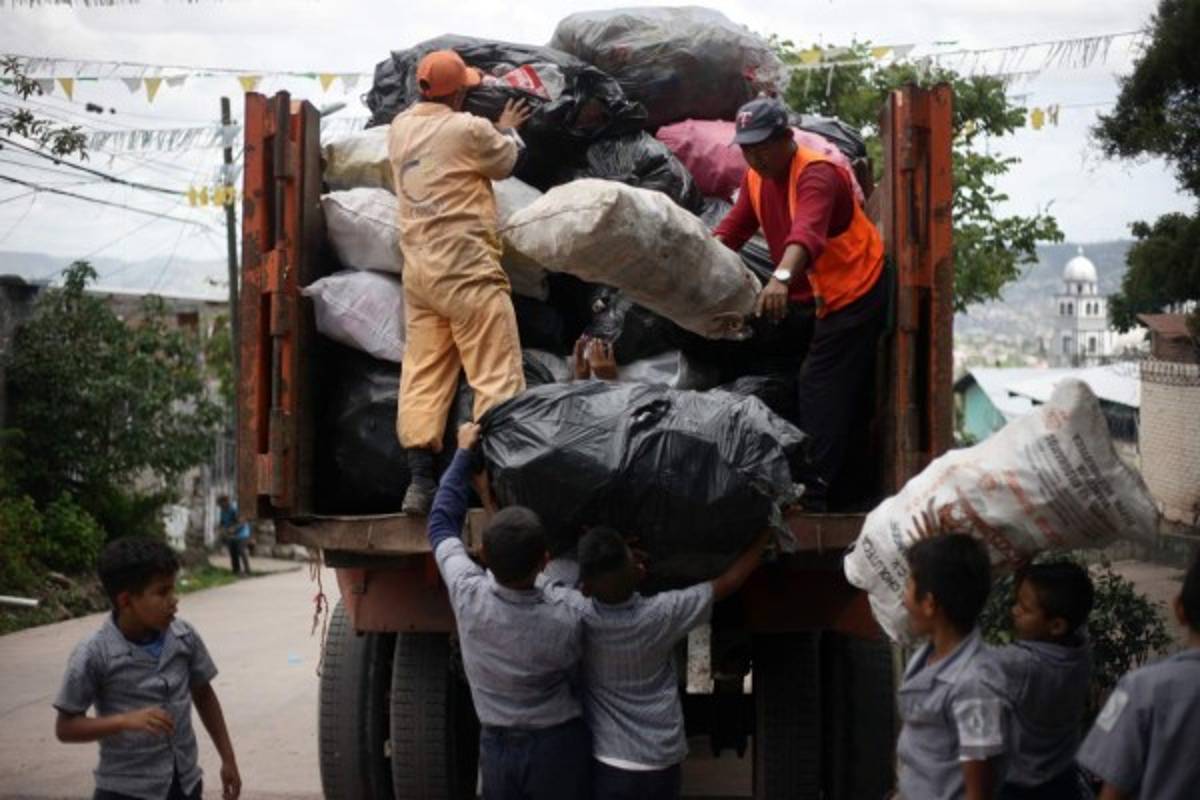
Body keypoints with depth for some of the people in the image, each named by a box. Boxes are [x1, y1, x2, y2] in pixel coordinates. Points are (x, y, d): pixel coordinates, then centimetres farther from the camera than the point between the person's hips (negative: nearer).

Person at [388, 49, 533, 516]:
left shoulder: (400, 127, 10)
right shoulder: (468, 130, -10)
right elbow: (504, 162, 7)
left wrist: (496, 131, 27)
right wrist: (507, 130, 26)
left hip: (418, 270, 7)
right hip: (467, 268, -7)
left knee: (422, 375, 6)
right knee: (497, 375, -3)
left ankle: (420, 481, 4)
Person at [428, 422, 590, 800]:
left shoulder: (468, 595, -18)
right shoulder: (566, 622, -25)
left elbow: (442, 523, -2)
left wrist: (463, 453, 8)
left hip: (496, 746, 3)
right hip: (558, 747, -3)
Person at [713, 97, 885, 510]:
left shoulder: (816, 174, -25)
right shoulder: (757, 177, 3)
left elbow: (807, 231, -44)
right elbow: (732, 229, 4)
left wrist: (782, 278, -61)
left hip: (856, 291, -9)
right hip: (824, 295, 9)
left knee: (821, 387, -13)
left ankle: (812, 490, -11)